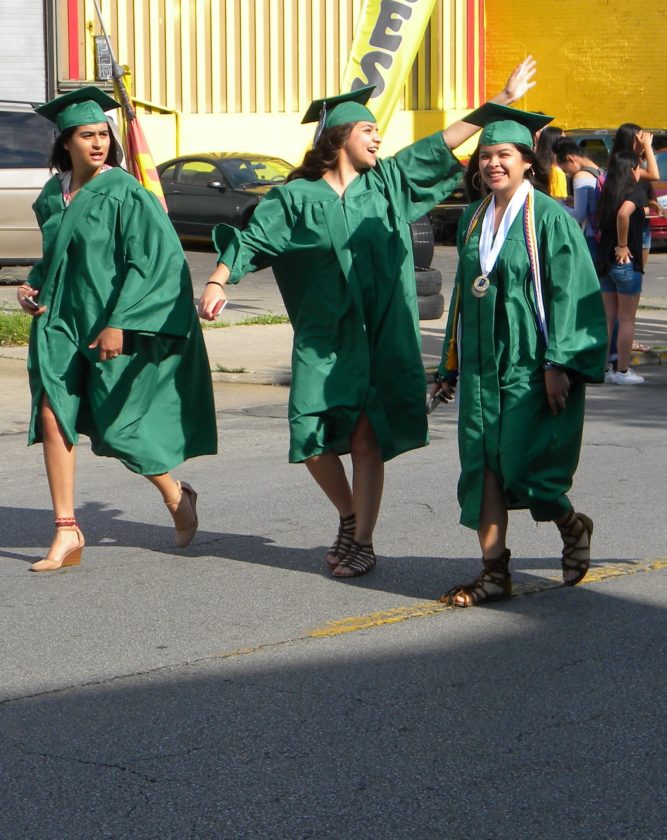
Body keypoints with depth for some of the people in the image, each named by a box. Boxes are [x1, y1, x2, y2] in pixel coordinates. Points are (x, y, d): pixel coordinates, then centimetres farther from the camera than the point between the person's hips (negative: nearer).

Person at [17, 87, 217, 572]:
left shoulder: (124, 192, -10)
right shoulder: (53, 196, 8)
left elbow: (154, 260, -15)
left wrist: (117, 323, -20)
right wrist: (34, 285, 3)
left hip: (111, 329, -5)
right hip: (61, 324, 5)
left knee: (115, 427, 1)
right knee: (52, 416, -8)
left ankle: (177, 496, 28)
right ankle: (67, 533, -2)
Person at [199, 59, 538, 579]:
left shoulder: (387, 182, 7)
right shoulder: (298, 198, 1)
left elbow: (441, 146, 9)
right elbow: (252, 239, -6)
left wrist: (503, 99, 9)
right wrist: (217, 282, -22)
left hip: (380, 340, 1)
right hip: (323, 343, -1)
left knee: (367, 442, -2)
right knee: (313, 442, -3)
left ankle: (362, 542, 8)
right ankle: (350, 516, 24)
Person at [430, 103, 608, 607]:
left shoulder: (549, 217, -8)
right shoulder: (474, 219, 10)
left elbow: (570, 294, -11)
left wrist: (558, 363, -17)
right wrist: (451, 365, 17)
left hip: (531, 363, -6)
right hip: (483, 363, 6)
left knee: (521, 465, -5)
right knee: (483, 466, 0)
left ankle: (573, 526, 24)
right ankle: (494, 573, 5)